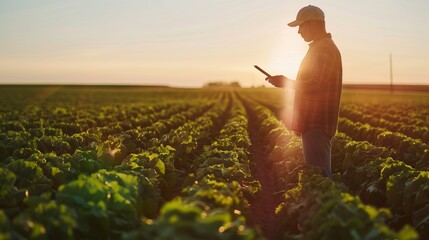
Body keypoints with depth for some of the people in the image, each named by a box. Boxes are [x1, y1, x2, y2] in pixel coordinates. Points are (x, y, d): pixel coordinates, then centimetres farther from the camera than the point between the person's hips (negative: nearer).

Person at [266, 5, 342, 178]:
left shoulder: (323, 49, -14)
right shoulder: (322, 47, 19)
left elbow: (314, 85, -22)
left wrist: (286, 82, -11)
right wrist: (288, 82, 17)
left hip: (317, 123, -11)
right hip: (315, 121, 11)